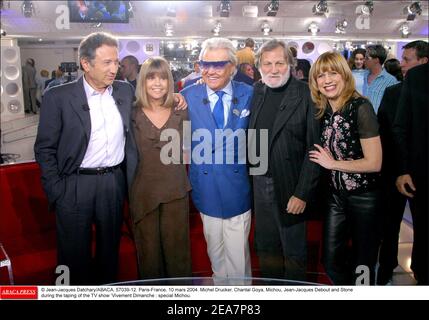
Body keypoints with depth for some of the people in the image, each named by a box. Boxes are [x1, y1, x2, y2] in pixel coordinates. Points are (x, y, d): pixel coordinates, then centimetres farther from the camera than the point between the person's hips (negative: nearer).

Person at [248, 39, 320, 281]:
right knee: (266, 249, 19)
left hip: (290, 187, -5)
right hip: (261, 186, 5)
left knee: (294, 252, 10)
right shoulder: (257, 92, 6)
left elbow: (314, 147, -13)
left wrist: (302, 193, -15)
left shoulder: (306, 95, -11)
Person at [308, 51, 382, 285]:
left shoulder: (360, 107, -17)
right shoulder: (322, 111, 2)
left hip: (363, 196, -5)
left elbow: (374, 163, -19)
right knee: (331, 262, 12)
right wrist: (321, 160, -2)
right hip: (335, 195, 6)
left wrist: (333, 163, -14)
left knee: (362, 264, 12)